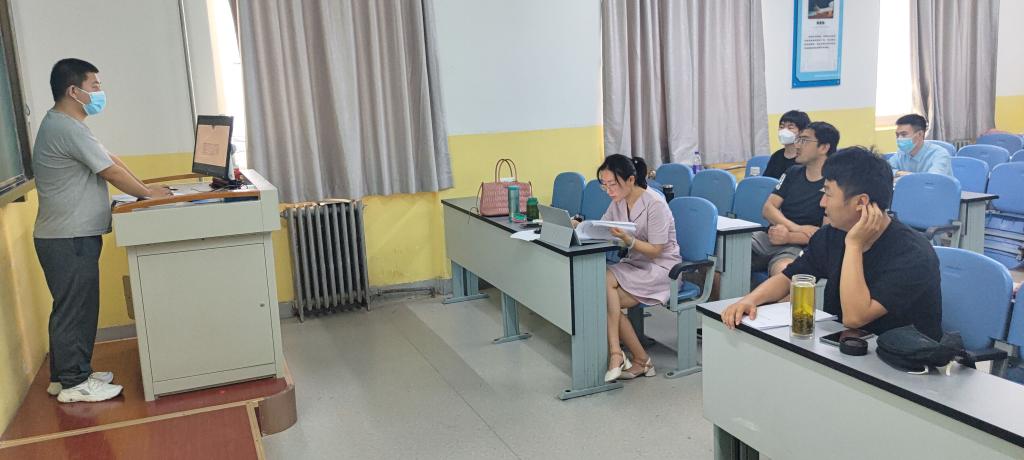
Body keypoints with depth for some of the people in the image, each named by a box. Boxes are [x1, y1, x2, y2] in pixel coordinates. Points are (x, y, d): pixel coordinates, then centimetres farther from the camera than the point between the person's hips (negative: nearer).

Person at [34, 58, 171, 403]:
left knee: (72, 307, 17)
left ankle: (66, 374, 27)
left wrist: (144, 189, 11)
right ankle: (73, 384, 8)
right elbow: (112, 172, -16)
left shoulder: (61, 125, 16)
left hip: (70, 236, 11)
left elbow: (108, 159, 17)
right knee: (75, 308, -2)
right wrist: (147, 193, -3)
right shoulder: (68, 129, -19)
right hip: (69, 239, -11)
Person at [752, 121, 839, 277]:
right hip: (769, 237, 6)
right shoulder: (793, 173, 17)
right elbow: (768, 209, 7)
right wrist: (797, 228, -10)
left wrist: (789, 237, -20)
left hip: (799, 247, -5)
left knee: (783, 272, -41)